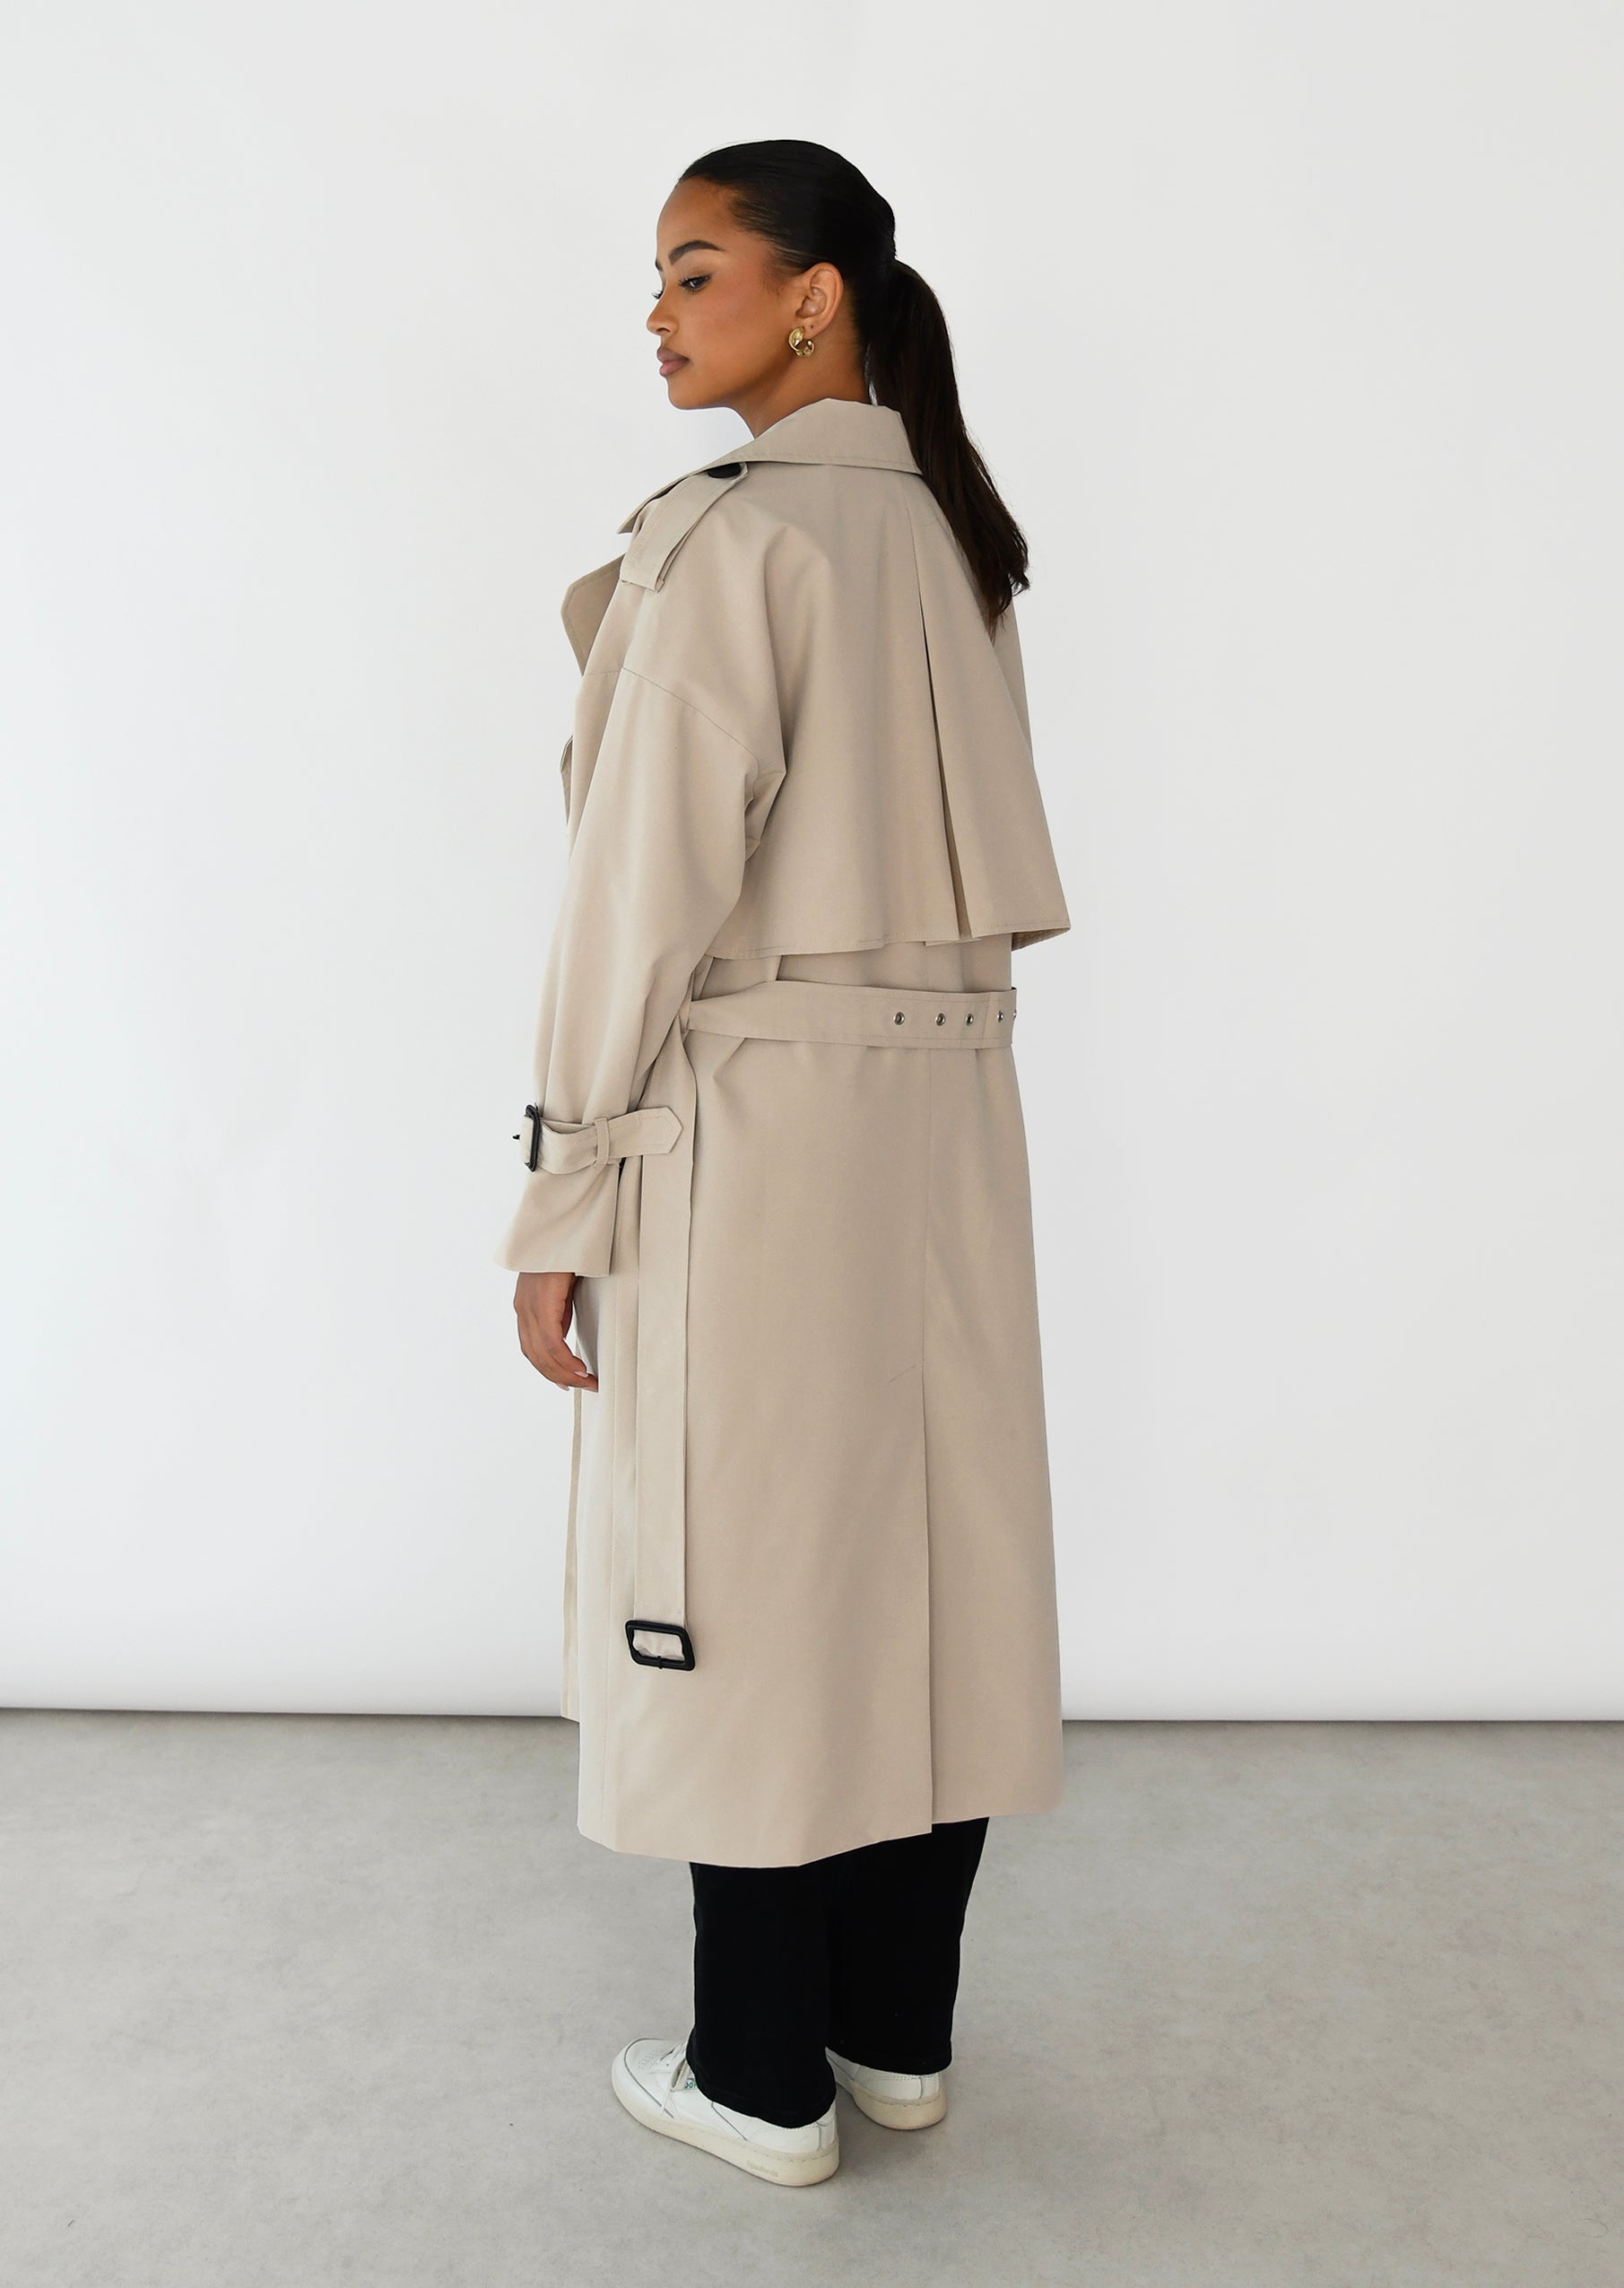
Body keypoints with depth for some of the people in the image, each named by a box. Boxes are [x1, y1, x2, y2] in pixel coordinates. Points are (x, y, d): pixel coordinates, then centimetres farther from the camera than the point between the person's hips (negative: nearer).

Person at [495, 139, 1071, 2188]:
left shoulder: (735, 535, -11)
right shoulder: (954, 531, 13)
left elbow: (647, 888, -15)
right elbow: (978, 857, 13)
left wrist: (561, 1201, -10)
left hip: (755, 1115, -8)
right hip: (948, 1100, 8)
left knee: (751, 1577, 4)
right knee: (929, 1554, 13)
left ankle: (765, 2080, 22)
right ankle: (899, 2033, 31)